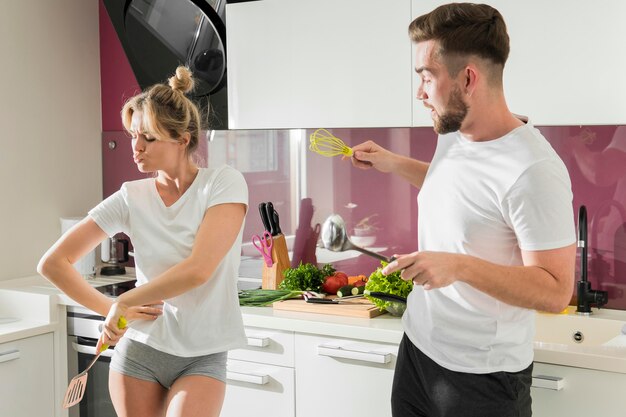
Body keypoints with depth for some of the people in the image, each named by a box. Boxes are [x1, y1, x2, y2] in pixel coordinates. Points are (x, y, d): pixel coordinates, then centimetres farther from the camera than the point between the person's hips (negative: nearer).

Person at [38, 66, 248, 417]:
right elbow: (53, 263, 1)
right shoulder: (131, 198, -2)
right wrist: (109, 309, -5)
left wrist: (124, 302, -12)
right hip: (139, 349, 3)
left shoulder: (225, 184, -10)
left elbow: (198, 269, -22)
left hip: (203, 357, -3)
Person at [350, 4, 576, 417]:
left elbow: (555, 292, -24)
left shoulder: (534, 171, -26)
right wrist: (395, 163, 14)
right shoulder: (453, 134, 1)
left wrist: (460, 266, -35)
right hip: (418, 342, 8)